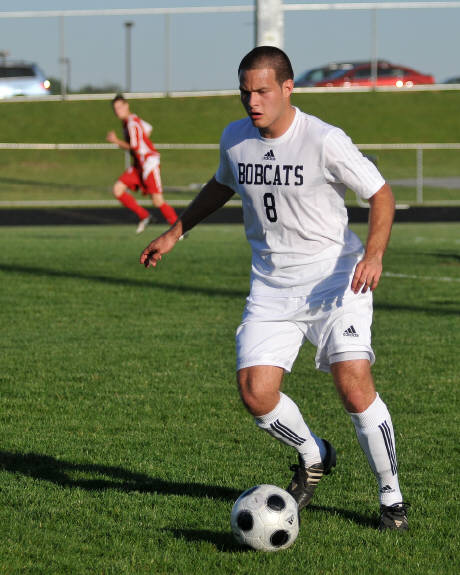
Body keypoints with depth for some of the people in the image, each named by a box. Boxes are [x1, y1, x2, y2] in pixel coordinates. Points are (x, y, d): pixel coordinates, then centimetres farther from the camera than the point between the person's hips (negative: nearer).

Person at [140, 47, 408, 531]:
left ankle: (391, 496, 2)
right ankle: (313, 458, 22)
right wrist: (174, 233, 22)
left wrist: (373, 255, -24)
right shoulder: (234, 138, 1)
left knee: (354, 387, -18)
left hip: (335, 280, -5)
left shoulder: (325, 141, -16)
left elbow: (380, 194, -9)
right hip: (271, 286, 5)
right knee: (255, 393, -9)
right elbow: (222, 186, 23)